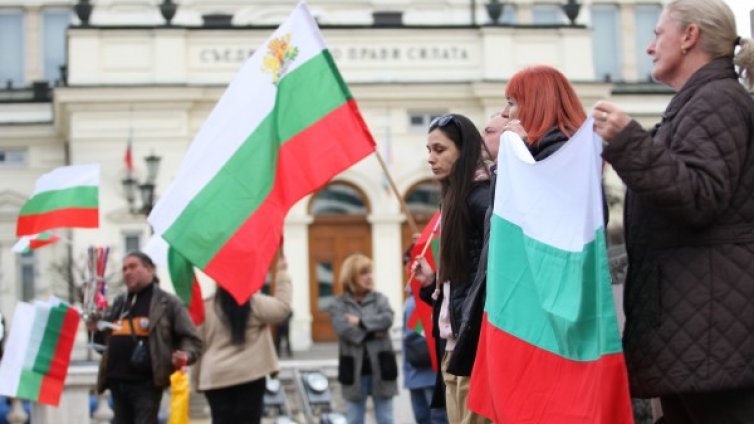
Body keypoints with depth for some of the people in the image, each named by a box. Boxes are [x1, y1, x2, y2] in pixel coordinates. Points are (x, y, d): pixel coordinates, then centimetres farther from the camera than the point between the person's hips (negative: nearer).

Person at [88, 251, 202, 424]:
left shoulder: (167, 302, 3)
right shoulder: (118, 303, 20)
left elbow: (191, 339, 0)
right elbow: (106, 341, 26)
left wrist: (185, 355, -21)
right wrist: (96, 330, 5)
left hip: (146, 383, -6)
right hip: (117, 382, 6)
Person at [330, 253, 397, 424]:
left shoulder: (379, 299, 7)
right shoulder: (339, 304, 1)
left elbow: (387, 319, -12)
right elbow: (344, 329, -16)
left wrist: (360, 322, -12)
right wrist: (373, 331, -12)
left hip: (380, 367, 1)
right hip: (354, 370, -1)